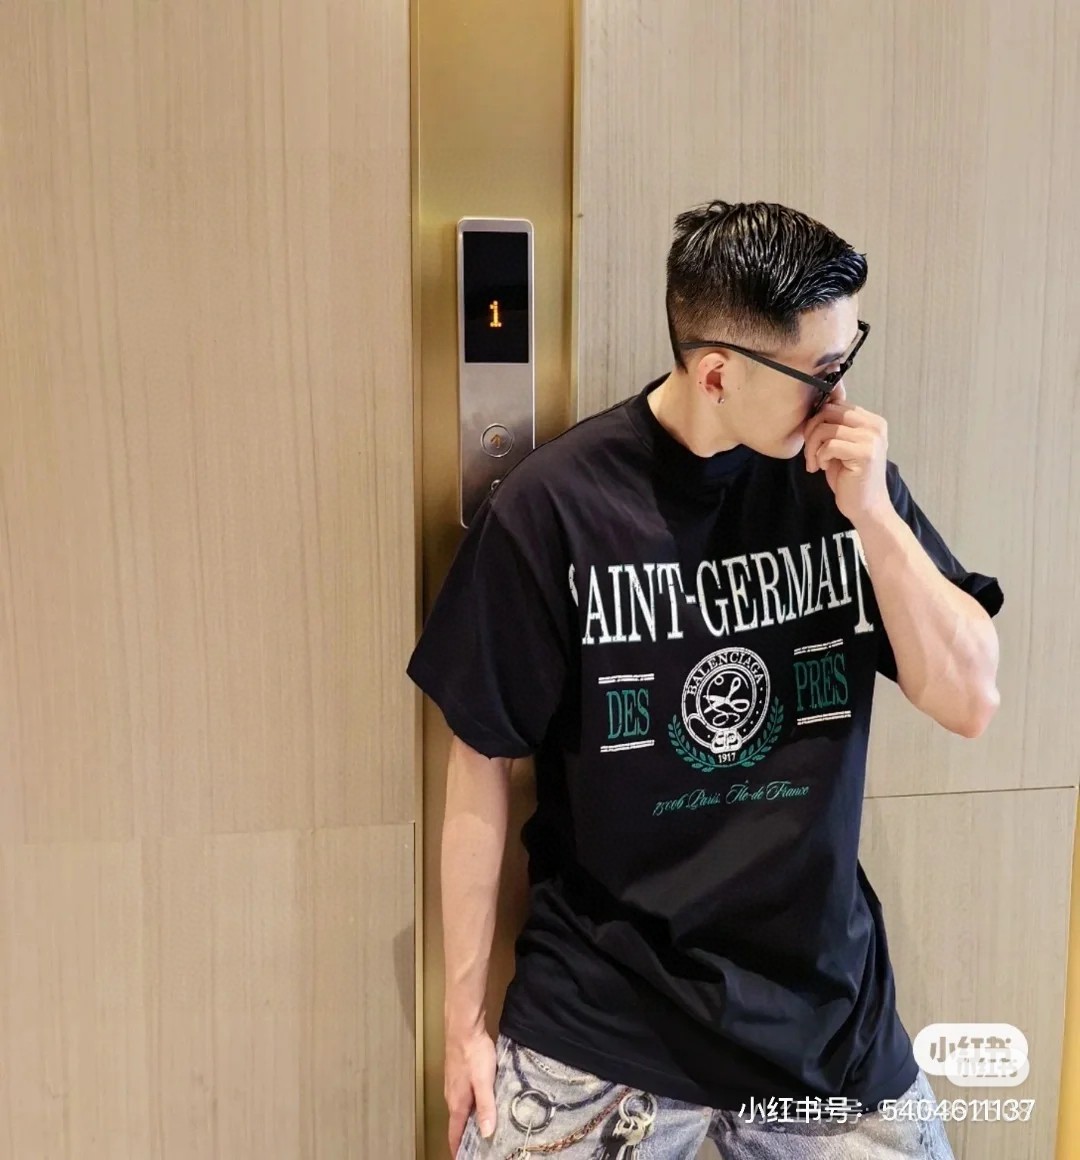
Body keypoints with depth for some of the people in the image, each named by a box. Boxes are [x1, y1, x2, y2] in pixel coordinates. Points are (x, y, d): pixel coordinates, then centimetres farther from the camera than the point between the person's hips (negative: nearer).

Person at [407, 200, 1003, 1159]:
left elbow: (970, 701, -4)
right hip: (600, 1014, -2)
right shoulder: (555, 508, -15)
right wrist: (466, 1016, -2)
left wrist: (872, 514, -17)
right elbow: (482, 768, -8)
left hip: (826, 1003, 3)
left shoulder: (845, 477, -4)